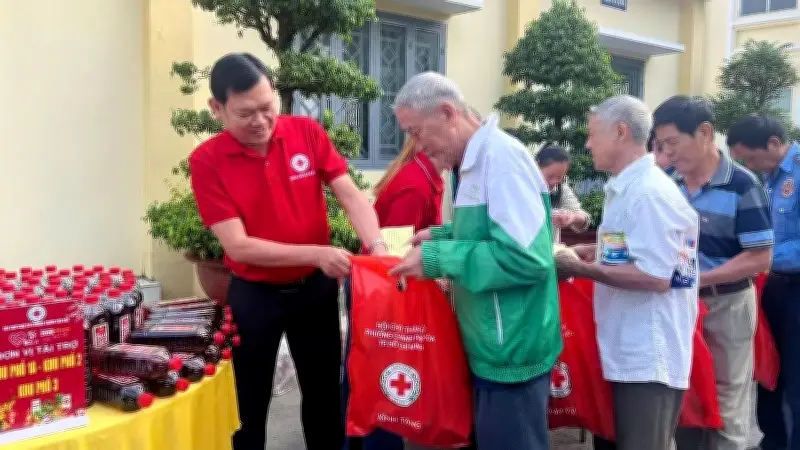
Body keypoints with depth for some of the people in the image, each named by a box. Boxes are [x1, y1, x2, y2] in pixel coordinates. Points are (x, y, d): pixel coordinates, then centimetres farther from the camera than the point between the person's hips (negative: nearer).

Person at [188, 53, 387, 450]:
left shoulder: (307, 132, -8)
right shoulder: (207, 160, -15)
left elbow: (351, 195, -10)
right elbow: (238, 245, -19)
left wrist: (377, 248, -28)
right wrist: (317, 254, -28)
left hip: (316, 288, 2)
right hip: (254, 296, -2)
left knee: (324, 395, 17)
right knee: (248, 406, 14)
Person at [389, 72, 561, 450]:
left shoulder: (500, 155, -20)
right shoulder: (481, 159, 9)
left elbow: (524, 257, -27)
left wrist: (437, 259, -21)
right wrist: (443, 236, 6)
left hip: (510, 351, -9)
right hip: (494, 347, 9)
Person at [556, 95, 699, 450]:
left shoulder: (650, 193, -20)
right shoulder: (625, 189, 12)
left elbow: (655, 277, -25)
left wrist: (580, 269, -20)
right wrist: (582, 250, 9)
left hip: (648, 360, -10)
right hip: (624, 352, 10)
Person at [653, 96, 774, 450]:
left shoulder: (742, 185, -16)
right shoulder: (670, 182, 0)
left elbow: (760, 258, -17)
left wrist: (698, 278, -23)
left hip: (725, 307, -5)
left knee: (724, 409, 9)